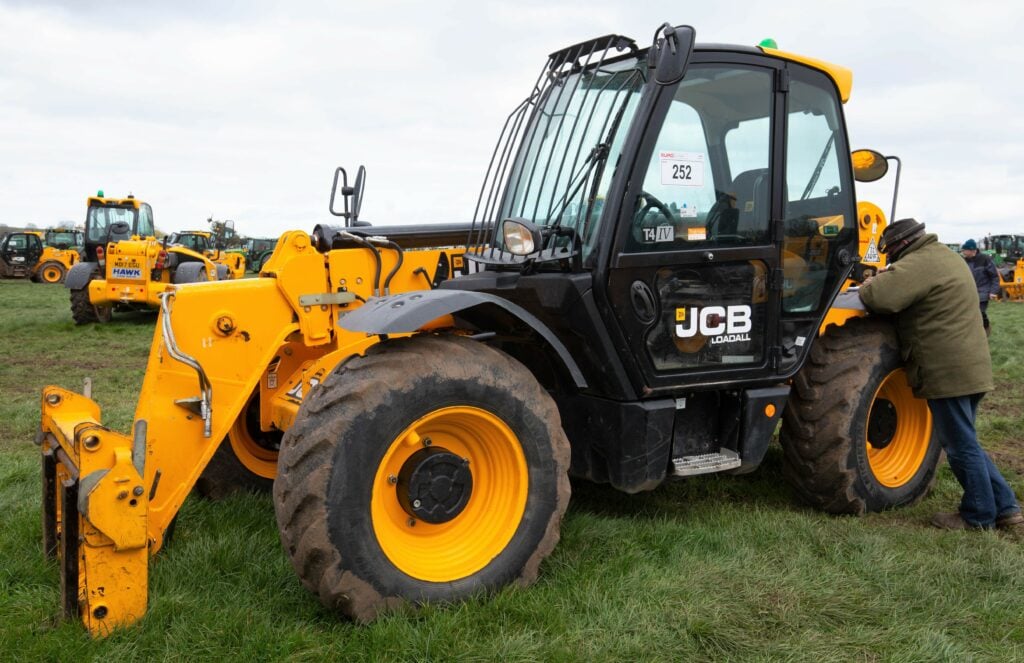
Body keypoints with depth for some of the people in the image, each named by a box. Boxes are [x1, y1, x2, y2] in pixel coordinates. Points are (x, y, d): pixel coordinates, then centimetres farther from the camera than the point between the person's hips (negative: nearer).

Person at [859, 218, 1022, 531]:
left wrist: (866, 287, -6)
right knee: (965, 443, 18)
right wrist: (882, 279, 9)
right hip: (970, 364, 10)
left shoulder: (918, 264, -16)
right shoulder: (944, 256, 18)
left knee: (961, 445, 2)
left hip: (948, 370, -10)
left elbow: (878, 296, -27)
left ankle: (979, 516, 14)